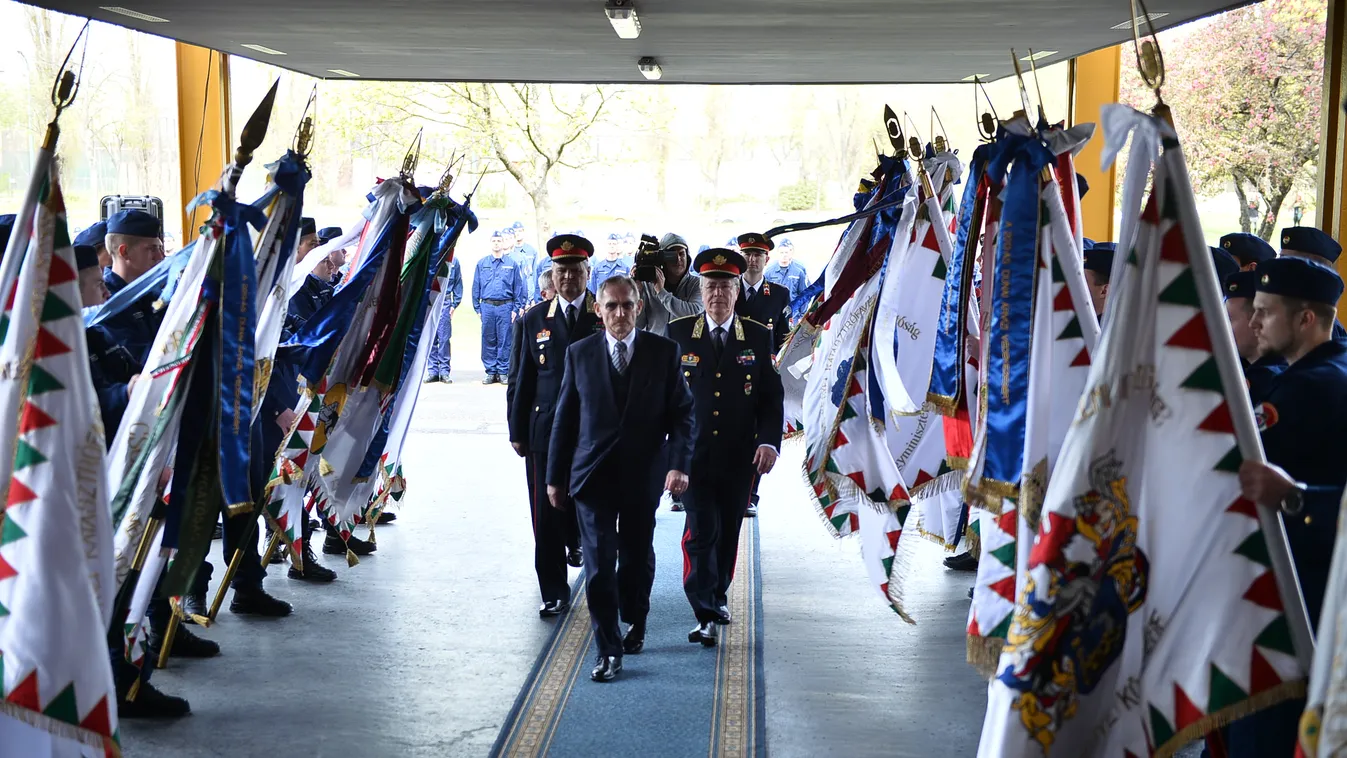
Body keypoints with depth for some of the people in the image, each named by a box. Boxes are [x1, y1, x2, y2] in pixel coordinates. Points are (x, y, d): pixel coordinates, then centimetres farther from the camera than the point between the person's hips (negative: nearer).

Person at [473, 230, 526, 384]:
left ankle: (503, 371, 5)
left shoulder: (511, 264, 6)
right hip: (487, 306, 1)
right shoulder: (482, 264, 9)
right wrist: (477, 308, 4)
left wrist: (516, 308, -1)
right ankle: (491, 371, 10)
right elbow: (476, 287, 10)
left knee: (505, 340, -1)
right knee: (488, 340, 3)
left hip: (505, 306, -1)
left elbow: (518, 287, 6)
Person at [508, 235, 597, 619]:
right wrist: (517, 430, 5)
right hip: (545, 430, 1)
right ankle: (554, 593, 10)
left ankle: (577, 541, 47)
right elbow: (520, 379, 8)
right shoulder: (533, 320, 5)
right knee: (547, 513, 0)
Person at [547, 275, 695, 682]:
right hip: (594, 475, 0)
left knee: (637, 557, 15)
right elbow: (564, 418, 6)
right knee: (599, 564, -4)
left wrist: (679, 464, -14)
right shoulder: (580, 353, 1)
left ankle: (635, 622, 40)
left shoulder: (664, 352, -1)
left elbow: (682, 412, -1)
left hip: (643, 475, 0)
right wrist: (555, 476, 6)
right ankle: (609, 651, 2)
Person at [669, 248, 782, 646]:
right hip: (692, 453, -2)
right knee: (701, 532, -8)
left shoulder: (759, 336, 2)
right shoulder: (677, 333, 0)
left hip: (740, 457, 2)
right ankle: (705, 614, -5)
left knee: (728, 531, 14)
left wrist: (769, 441, -11)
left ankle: (718, 594, 35)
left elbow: (772, 396, 3)